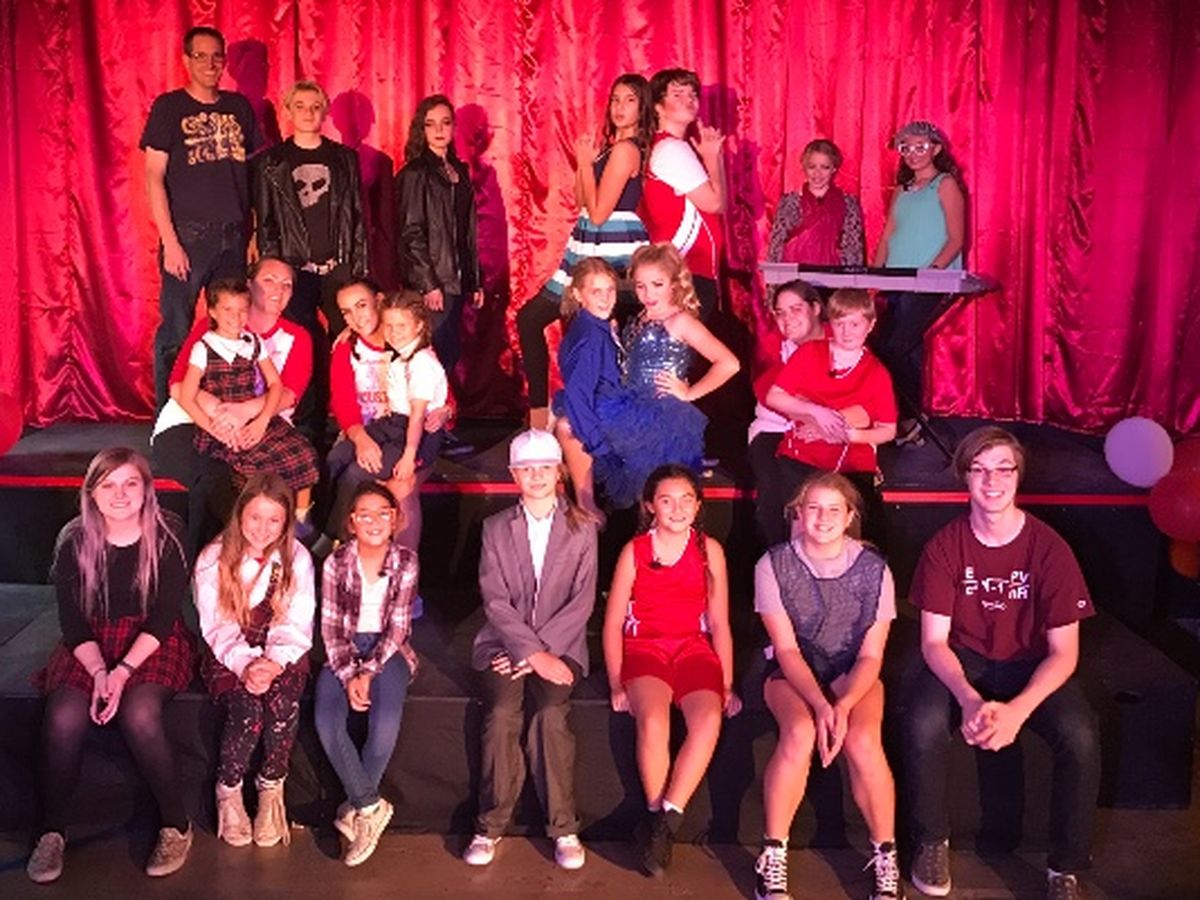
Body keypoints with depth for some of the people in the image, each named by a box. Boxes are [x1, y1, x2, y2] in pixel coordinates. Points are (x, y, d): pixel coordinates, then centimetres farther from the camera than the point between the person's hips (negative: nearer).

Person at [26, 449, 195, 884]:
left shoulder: (166, 536, -9)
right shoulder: (74, 541, -3)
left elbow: (163, 616, -11)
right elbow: (72, 622, -2)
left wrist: (122, 671, -21)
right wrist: (99, 672, -17)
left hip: (154, 643, -2)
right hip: (90, 644, 2)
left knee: (139, 714, -30)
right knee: (63, 718, -25)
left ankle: (176, 825, -13)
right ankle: (52, 831, -5)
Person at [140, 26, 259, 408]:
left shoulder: (239, 107, 12)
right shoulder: (169, 106, 2)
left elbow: (256, 171, 15)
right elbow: (154, 176, -3)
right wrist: (170, 241, -12)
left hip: (234, 236, 4)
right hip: (189, 235, -3)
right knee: (176, 333, -3)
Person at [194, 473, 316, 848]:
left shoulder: (298, 559, -1)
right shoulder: (213, 559, -5)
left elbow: (296, 627, -6)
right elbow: (218, 628, -9)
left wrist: (273, 663, -25)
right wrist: (245, 664, -26)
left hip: (282, 655, 1)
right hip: (228, 655, -1)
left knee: (283, 701, -32)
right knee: (247, 708, -31)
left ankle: (271, 789, -10)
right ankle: (228, 791, -4)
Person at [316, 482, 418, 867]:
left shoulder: (406, 561, -5)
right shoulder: (336, 562, -3)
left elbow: (397, 627, -5)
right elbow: (330, 627, -3)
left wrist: (368, 672, -16)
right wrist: (349, 675, -17)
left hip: (388, 651, -1)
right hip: (345, 650, 1)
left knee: (386, 724, -28)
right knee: (326, 722, -26)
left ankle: (356, 807, -4)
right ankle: (371, 805, -9)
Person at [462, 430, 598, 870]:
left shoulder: (581, 528, 8)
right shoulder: (495, 527, 9)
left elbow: (582, 601, -1)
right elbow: (496, 601, -2)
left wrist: (538, 650, -12)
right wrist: (534, 653, -14)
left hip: (560, 644, 0)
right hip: (504, 643, 1)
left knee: (551, 713, -27)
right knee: (502, 712, -26)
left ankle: (564, 828, -14)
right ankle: (490, 826, -11)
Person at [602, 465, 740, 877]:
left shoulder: (709, 550, 6)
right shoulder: (634, 551, 2)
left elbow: (719, 623, 9)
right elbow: (613, 624, 4)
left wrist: (726, 685, 5)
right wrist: (617, 685, -4)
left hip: (694, 648, 1)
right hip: (644, 647, -1)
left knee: (709, 718, -30)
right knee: (653, 720, -32)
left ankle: (667, 819, -21)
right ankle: (655, 813, -12)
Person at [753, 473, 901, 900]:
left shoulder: (873, 568, -8)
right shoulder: (774, 564, -10)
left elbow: (871, 655, -7)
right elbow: (786, 649, -11)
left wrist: (844, 705, -24)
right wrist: (820, 705, -25)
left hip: (853, 672, 1)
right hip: (791, 672, -1)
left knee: (863, 739, -30)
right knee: (800, 732, -33)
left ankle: (886, 858, -9)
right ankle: (773, 858, -17)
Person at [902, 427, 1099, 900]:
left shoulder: (1048, 547, -13)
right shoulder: (946, 545, -10)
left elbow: (1064, 651, -12)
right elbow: (934, 640, -9)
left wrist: (1018, 710, -28)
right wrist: (969, 698, -29)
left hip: (1032, 664, 0)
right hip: (963, 662, 0)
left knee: (1080, 737, -28)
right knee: (923, 723, -31)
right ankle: (932, 841, -4)